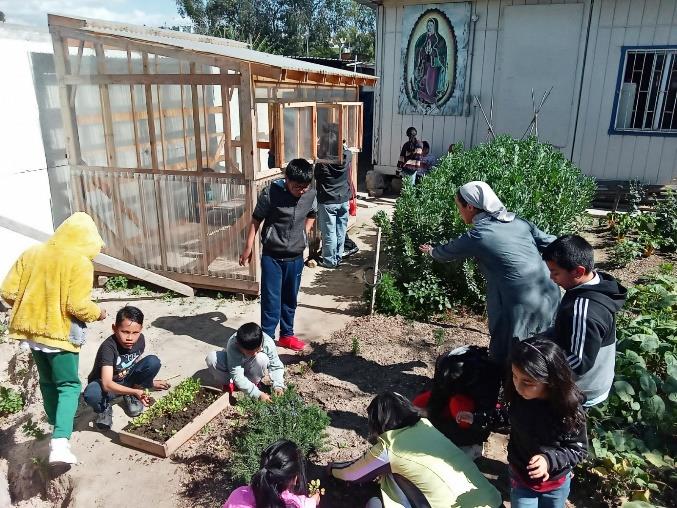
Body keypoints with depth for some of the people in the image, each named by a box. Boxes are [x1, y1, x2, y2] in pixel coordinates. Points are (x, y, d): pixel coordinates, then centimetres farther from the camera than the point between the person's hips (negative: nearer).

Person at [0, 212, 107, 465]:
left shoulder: (31, 253, 4)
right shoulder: (80, 262, -15)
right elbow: (78, 306, -20)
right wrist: (98, 313, 0)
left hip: (32, 330, 6)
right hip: (60, 334, -6)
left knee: (48, 382, 22)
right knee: (69, 386, 4)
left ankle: (57, 429, 38)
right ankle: (60, 443, -9)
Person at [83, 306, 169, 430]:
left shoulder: (140, 340, -13)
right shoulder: (108, 347, -31)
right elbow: (107, 384, -40)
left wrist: (149, 381, 9)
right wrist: (135, 391, -49)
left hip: (127, 380, 5)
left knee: (154, 362, -19)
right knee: (91, 395, -39)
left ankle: (129, 397, 1)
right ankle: (104, 408, -3)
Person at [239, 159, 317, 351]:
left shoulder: (311, 194, -6)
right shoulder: (270, 193, -16)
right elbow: (256, 220, -5)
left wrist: (304, 234, 8)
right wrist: (248, 247, -3)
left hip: (295, 258, 4)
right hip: (272, 257, -3)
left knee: (290, 299, 16)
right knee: (271, 300, 0)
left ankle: (287, 335, 33)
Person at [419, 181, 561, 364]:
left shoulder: (476, 236, -6)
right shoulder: (519, 222, 8)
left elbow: (447, 252, 12)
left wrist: (431, 251, 33)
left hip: (520, 305, -6)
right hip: (550, 296, 7)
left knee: (504, 361, 11)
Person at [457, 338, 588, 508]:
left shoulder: (569, 409, -30)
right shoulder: (517, 394, -22)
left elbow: (579, 449, -18)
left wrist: (549, 459, -33)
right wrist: (476, 418, 0)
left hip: (556, 483, -1)